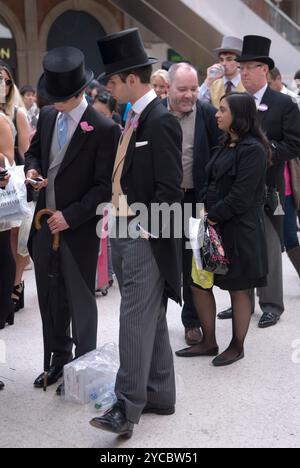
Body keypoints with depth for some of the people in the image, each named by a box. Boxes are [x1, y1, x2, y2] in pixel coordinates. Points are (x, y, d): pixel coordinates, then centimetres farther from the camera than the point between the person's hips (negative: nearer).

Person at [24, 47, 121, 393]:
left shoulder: (103, 129, -14)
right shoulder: (47, 116, 5)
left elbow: (105, 186, -14)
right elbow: (34, 151, 21)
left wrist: (70, 216, -19)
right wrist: (32, 170, -2)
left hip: (79, 228, -6)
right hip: (44, 224, 6)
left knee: (80, 300, 6)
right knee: (49, 298, 16)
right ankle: (59, 359, 33)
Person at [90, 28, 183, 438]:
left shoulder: (161, 121, -14)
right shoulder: (133, 119, 14)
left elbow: (170, 188, -18)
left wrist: (145, 231, -14)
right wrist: (119, 226, 12)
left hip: (146, 240, -9)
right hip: (125, 235, 9)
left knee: (136, 323, -7)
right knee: (150, 320, 15)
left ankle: (127, 407, 0)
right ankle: (160, 394, 26)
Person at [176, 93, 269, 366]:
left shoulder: (252, 149, -15)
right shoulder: (228, 146, 13)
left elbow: (241, 196, -19)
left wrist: (212, 216, -14)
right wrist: (204, 209, 0)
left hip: (239, 230, -9)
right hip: (214, 226, 9)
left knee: (238, 289, 5)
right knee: (199, 282, 10)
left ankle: (237, 347, 22)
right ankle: (209, 342, 24)